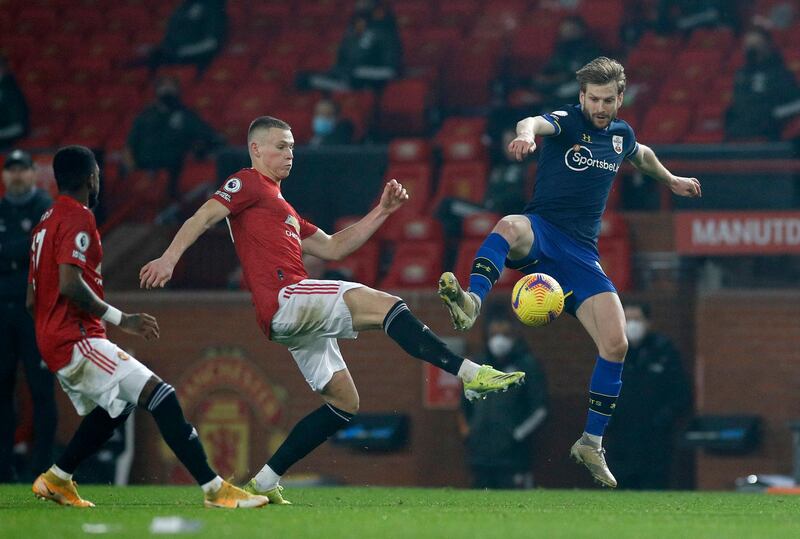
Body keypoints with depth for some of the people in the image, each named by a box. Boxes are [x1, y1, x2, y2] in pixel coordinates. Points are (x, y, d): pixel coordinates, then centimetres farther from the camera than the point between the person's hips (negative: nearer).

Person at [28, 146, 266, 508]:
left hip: (53, 340, 10)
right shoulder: (78, 219, -11)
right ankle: (215, 489, -22)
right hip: (77, 340, -10)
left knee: (116, 408, 27)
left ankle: (56, 479, 27)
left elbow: (32, 298, 21)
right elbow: (70, 285, -24)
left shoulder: (47, 222, 18)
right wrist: (119, 319, -19)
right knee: (160, 397, -15)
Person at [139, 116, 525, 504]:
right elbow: (204, 217, -9)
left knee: (344, 402, 10)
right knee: (384, 305, -22)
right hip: (284, 300, -10)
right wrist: (169, 258, -26)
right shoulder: (248, 184, 5)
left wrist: (381, 212, 24)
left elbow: (332, 247, 30)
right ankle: (470, 374, -31)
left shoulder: (280, 207, 31)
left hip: (300, 318, 10)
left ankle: (265, 482, 9)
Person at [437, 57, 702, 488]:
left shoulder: (621, 134, 13)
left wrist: (671, 181, 53)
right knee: (509, 226, -42)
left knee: (615, 345, -7)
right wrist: (527, 133, -54)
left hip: (581, 251, 5)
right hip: (541, 230, -5)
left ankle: (591, 444, 7)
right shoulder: (568, 122, -5)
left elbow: (642, 156, 39)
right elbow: (536, 124, -30)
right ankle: (471, 301, -66)